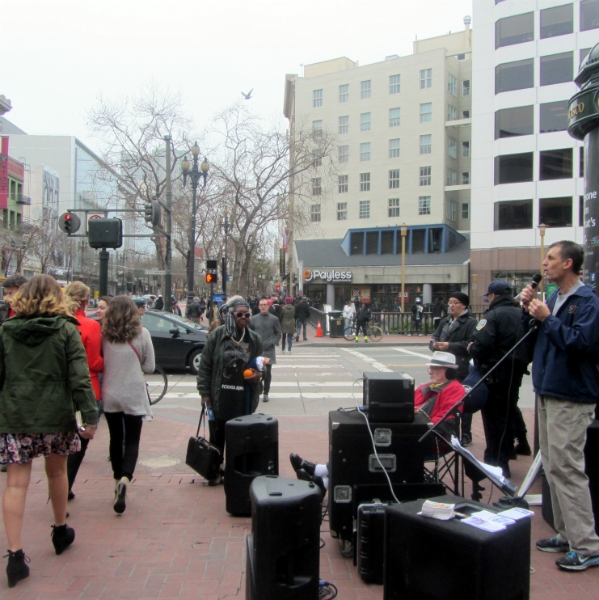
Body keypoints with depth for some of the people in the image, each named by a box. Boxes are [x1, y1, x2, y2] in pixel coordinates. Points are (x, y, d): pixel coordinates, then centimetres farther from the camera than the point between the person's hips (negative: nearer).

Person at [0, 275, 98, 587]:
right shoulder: (65, 330, -5)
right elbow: (79, 377, -11)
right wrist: (89, 415, -12)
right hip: (56, 416, 0)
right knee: (57, 473, 19)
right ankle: (61, 531, 37)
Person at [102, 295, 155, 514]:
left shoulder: (104, 334, -4)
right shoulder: (142, 333, -8)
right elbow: (149, 366, -2)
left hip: (110, 395, 2)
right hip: (133, 395, -2)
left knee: (115, 439, 17)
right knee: (132, 441, 4)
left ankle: (118, 480, 27)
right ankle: (125, 478, -19)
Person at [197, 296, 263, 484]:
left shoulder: (254, 339, 4)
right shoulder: (217, 335, -5)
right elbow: (205, 366, -3)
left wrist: (259, 373, -8)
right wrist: (204, 393, -7)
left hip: (244, 398, 2)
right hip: (220, 396, -2)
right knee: (217, 436, 9)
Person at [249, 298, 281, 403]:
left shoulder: (274, 319, 4)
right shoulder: (254, 319, 7)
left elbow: (278, 334, 7)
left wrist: (272, 342, -7)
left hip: (269, 350, 0)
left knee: (268, 372, 4)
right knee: (261, 370, -12)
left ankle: (266, 393, 16)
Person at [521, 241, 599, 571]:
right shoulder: (552, 298, 13)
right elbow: (532, 339, 18)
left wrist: (547, 319, -18)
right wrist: (528, 311, 4)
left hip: (572, 397, -9)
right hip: (548, 392, 9)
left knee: (567, 468, -9)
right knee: (552, 467, 14)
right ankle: (566, 534, 25)